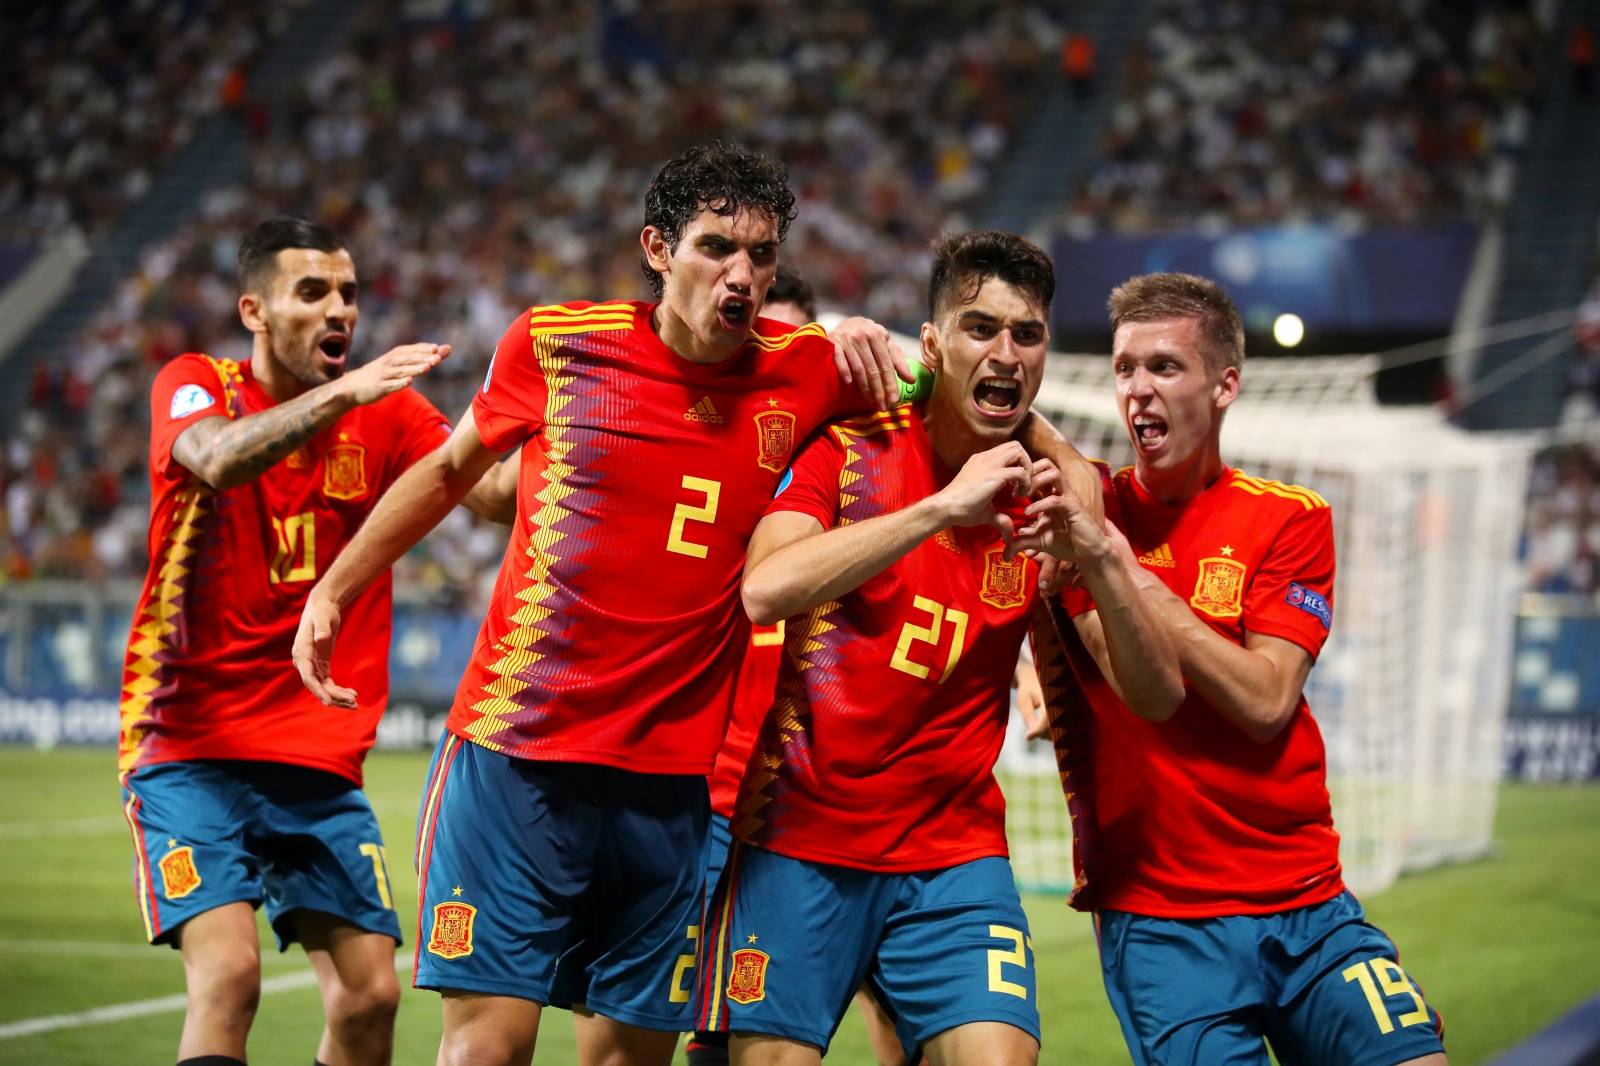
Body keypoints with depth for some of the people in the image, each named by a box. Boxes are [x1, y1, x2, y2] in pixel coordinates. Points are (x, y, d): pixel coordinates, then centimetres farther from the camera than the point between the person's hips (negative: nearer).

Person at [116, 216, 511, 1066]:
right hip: (190, 749, -4)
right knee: (227, 976, -21)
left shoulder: (384, 414, 6)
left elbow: (490, 490, -10)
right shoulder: (192, 386, -3)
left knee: (369, 995, -1)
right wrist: (338, 393, -40)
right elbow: (217, 460, -27)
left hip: (322, 764, 4)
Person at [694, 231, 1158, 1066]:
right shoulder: (849, 450, -3)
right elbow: (765, 591, -22)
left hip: (953, 858, 2)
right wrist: (943, 506, -25)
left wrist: (1098, 554, -19)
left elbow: (1159, 696, -2)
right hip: (796, 840, -2)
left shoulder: (1050, 492, 4)